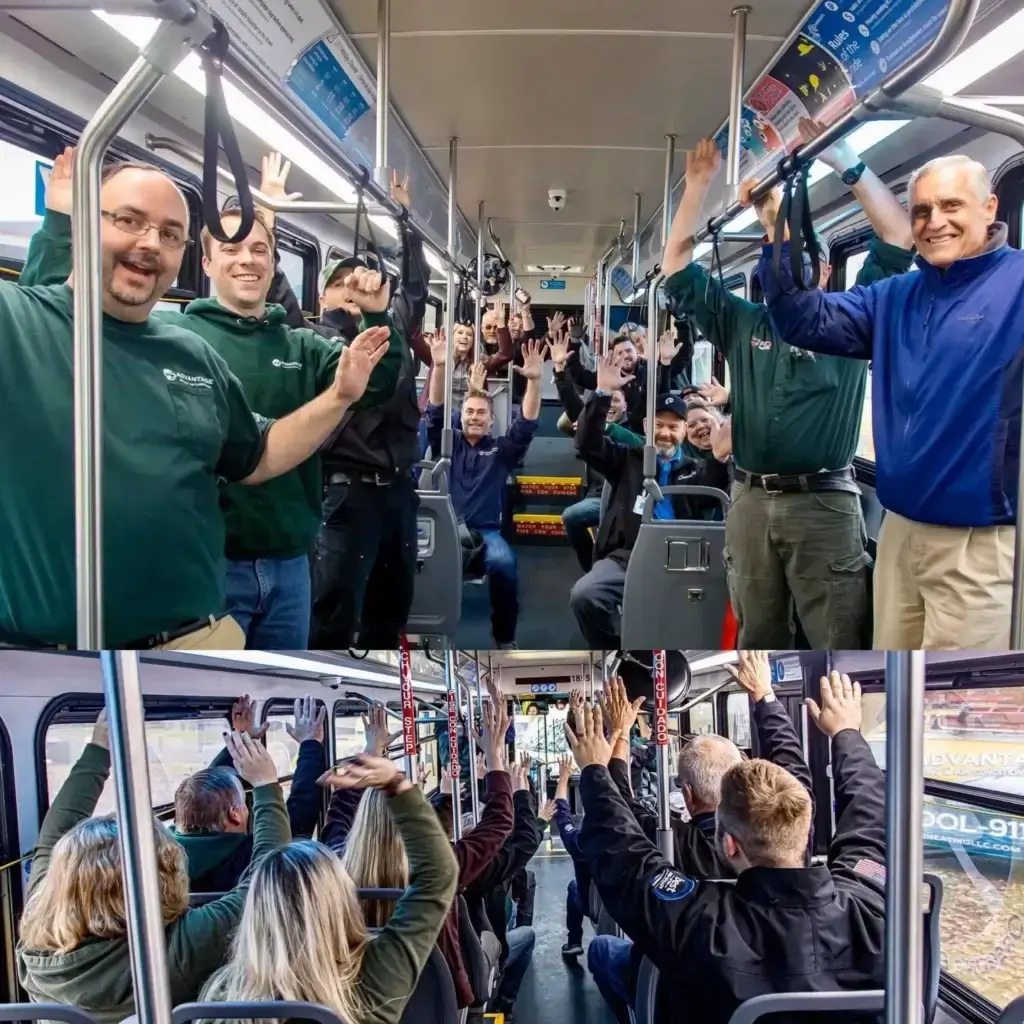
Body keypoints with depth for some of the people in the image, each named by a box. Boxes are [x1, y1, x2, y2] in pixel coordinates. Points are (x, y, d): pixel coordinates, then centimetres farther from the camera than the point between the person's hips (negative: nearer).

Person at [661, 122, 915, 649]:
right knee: (757, 637, 12)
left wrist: (843, 161, -5)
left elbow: (898, 236, -2)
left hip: (825, 502, -3)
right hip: (750, 501, 4)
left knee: (838, 643, -3)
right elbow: (677, 265, 14)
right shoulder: (742, 324, 15)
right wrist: (698, 187, 7)